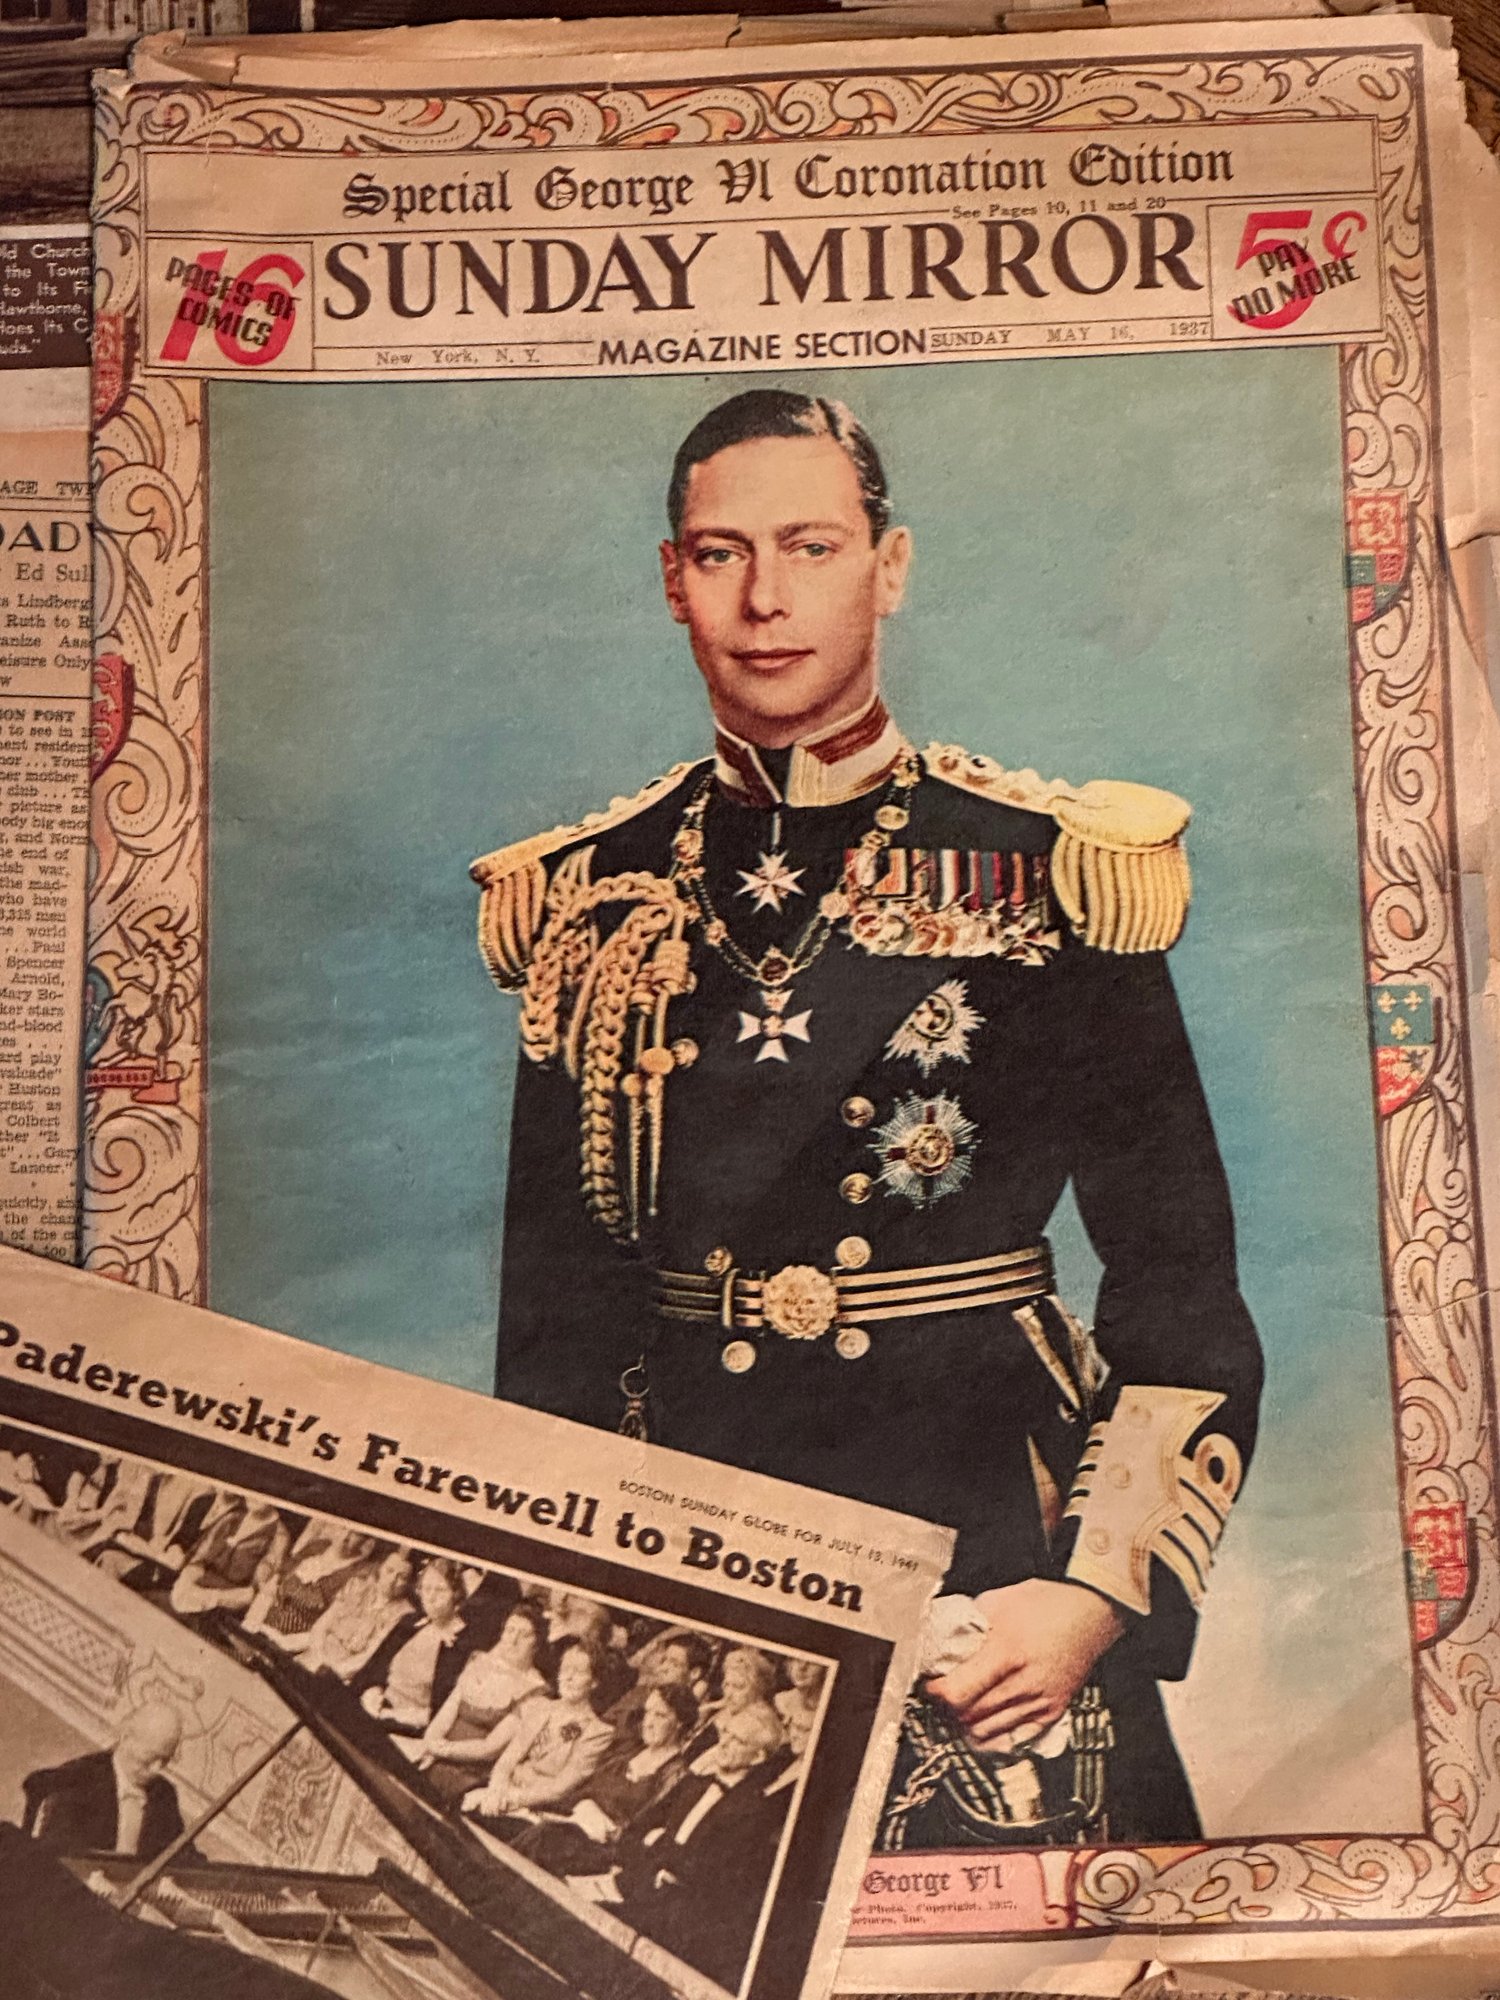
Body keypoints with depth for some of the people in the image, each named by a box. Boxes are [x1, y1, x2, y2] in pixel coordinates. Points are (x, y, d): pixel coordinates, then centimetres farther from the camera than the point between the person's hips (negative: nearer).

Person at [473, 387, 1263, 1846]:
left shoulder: (1047, 868, -4)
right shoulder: (589, 897, 3)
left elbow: (1180, 1292, -3)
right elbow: (556, 1307, 6)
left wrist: (1097, 1596, -12)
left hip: (988, 1530, -1)